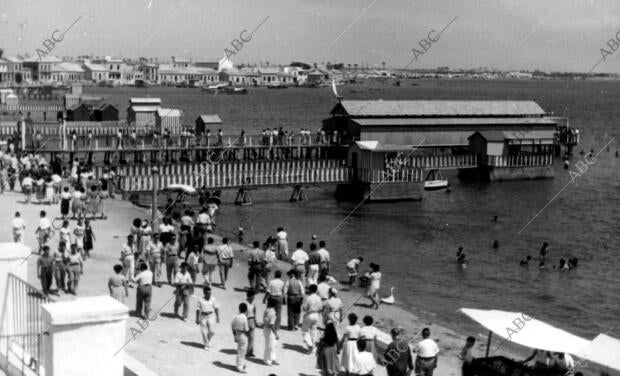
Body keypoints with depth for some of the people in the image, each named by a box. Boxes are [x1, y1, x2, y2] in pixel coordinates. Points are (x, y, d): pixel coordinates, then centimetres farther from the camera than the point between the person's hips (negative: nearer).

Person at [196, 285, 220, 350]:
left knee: (212, 331, -6)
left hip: (211, 316, 1)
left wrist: (217, 317, -2)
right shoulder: (201, 300, -6)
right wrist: (197, 319, -3)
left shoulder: (213, 299, -4)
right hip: (203, 316, 0)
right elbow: (198, 309, -2)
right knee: (204, 332, 2)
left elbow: (216, 308, 0)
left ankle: (208, 340, 25)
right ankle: (206, 345, 19)